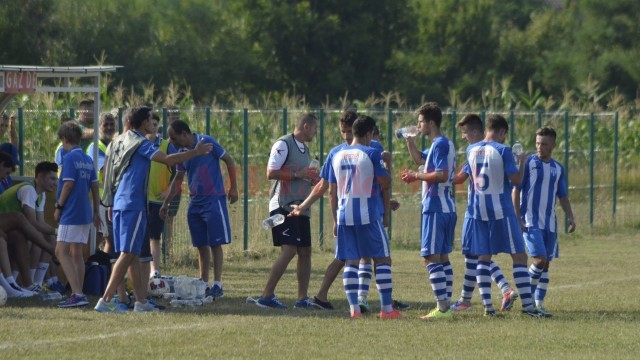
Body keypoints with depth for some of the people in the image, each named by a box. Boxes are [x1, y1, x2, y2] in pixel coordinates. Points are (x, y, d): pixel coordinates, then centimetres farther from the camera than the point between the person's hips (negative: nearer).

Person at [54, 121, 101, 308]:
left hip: (71, 213, -9)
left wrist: (58, 207, -7)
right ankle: (78, 294, 12)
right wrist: (96, 211, 18)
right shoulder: (88, 159, 12)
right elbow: (95, 186, 13)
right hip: (85, 212, 9)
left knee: (61, 251, -9)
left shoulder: (70, 158, -11)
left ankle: (77, 294, -20)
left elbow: (68, 184, -16)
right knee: (76, 253, 12)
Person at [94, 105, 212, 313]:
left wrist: (110, 204, 26)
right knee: (128, 253, -9)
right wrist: (195, 153, -12)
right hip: (133, 205, -9)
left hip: (119, 203, 9)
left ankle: (141, 301, 11)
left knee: (132, 254, 10)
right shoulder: (140, 144, -10)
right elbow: (167, 160, -21)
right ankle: (106, 300, -16)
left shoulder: (120, 142, 16)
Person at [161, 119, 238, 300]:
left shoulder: (207, 142, -10)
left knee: (215, 244, -5)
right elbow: (178, 179, 18)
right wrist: (166, 202, 17)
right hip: (195, 203, 7)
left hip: (213, 200, -7)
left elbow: (229, 160, -4)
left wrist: (233, 188, -4)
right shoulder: (182, 152, 9)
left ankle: (217, 285, -5)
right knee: (201, 246, 7)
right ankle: (204, 284, 12)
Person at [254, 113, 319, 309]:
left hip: (300, 208, 9)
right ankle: (266, 296, -15)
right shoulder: (283, 144, -9)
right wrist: (298, 174, -17)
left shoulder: (304, 149, 20)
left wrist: (312, 179, 10)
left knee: (305, 252, 7)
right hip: (283, 206, -9)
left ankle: (302, 298, 12)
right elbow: (271, 173, -17)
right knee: (289, 250, -16)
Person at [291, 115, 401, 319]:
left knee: (351, 261, 8)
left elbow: (322, 187, 13)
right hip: (368, 216, -5)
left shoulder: (335, 155, 8)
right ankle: (387, 308, 0)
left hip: (344, 216, 5)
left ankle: (354, 308, -1)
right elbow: (385, 184, -6)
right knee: (382, 259, 3)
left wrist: (302, 207, 23)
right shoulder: (371, 154, -7)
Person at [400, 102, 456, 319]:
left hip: (435, 209, -10)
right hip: (447, 208, 10)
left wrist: (417, 176, -14)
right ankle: (447, 305, 14)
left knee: (431, 258, -10)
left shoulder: (440, 145, -13)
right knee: (443, 257, 13)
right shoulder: (444, 144, 18)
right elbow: (419, 159, 34)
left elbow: (442, 175, -24)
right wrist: (409, 140, 23)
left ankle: (442, 307, -16)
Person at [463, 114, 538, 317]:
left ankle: (487, 306, 2)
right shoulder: (503, 151, -11)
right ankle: (527, 305, -4)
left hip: (478, 210, 5)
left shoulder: (471, 150, 7)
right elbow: (516, 180, -13)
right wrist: (522, 162, 3)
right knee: (519, 256, 0)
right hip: (501, 210, -5)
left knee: (483, 258, 9)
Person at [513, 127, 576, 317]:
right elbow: (516, 191, -4)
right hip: (530, 222, -5)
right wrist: (517, 218, -11)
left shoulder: (558, 169, 12)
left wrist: (570, 217, 3)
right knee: (540, 260, -16)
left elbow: (563, 197, 18)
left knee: (546, 264, 4)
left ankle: (538, 304, 9)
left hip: (550, 223, 5)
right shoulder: (528, 163, -3)